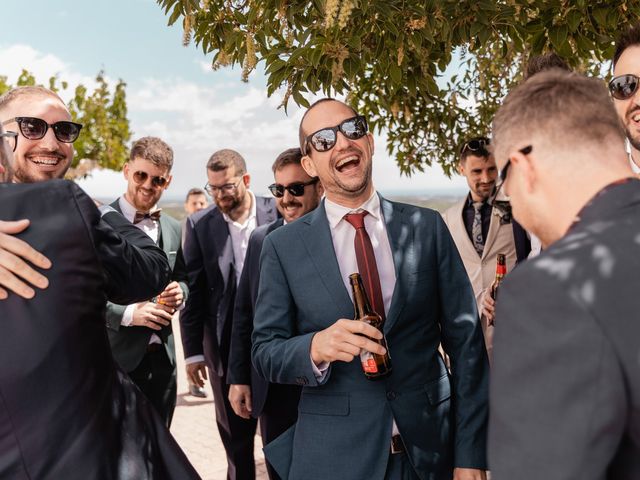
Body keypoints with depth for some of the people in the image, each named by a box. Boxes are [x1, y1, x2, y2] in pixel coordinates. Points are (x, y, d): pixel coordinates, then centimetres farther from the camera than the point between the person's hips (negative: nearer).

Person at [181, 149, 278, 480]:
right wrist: (193, 351, -1)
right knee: (235, 434, 15)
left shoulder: (277, 214, -6)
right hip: (225, 346, 1)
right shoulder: (200, 224, -3)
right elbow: (193, 290, -1)